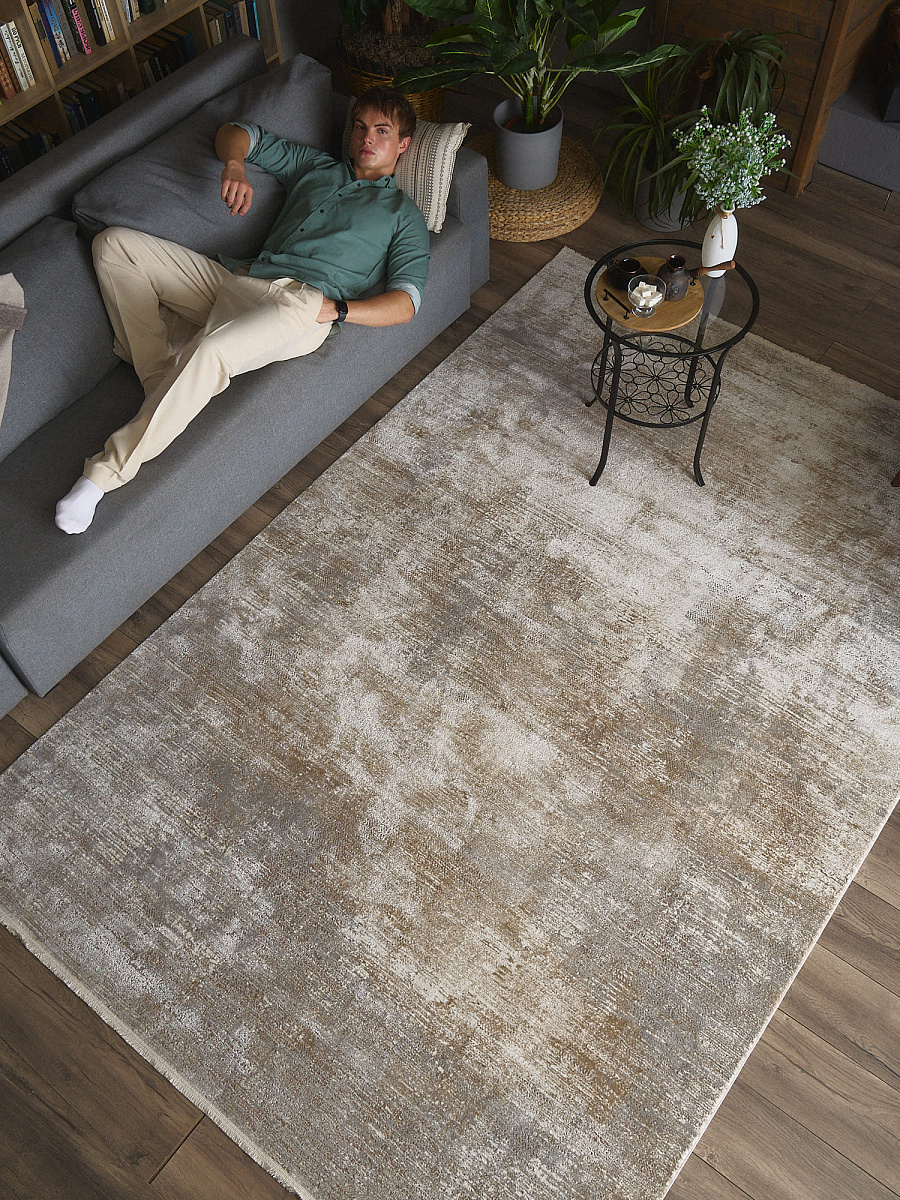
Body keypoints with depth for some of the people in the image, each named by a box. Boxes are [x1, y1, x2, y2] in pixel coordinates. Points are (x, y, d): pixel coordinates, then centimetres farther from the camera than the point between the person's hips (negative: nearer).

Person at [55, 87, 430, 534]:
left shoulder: (403, 214, 15)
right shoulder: (316, 166, 30)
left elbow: (405, 302, -1)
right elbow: (233, 133, 33)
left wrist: (336, 308, -17)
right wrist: (235, 166, 8)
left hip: (303, 304, -6)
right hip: (239, 281, 7)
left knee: (209, 351, -38)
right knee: (113, 243, -4)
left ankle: (107, 471, -33)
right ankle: (158, 379, -13)